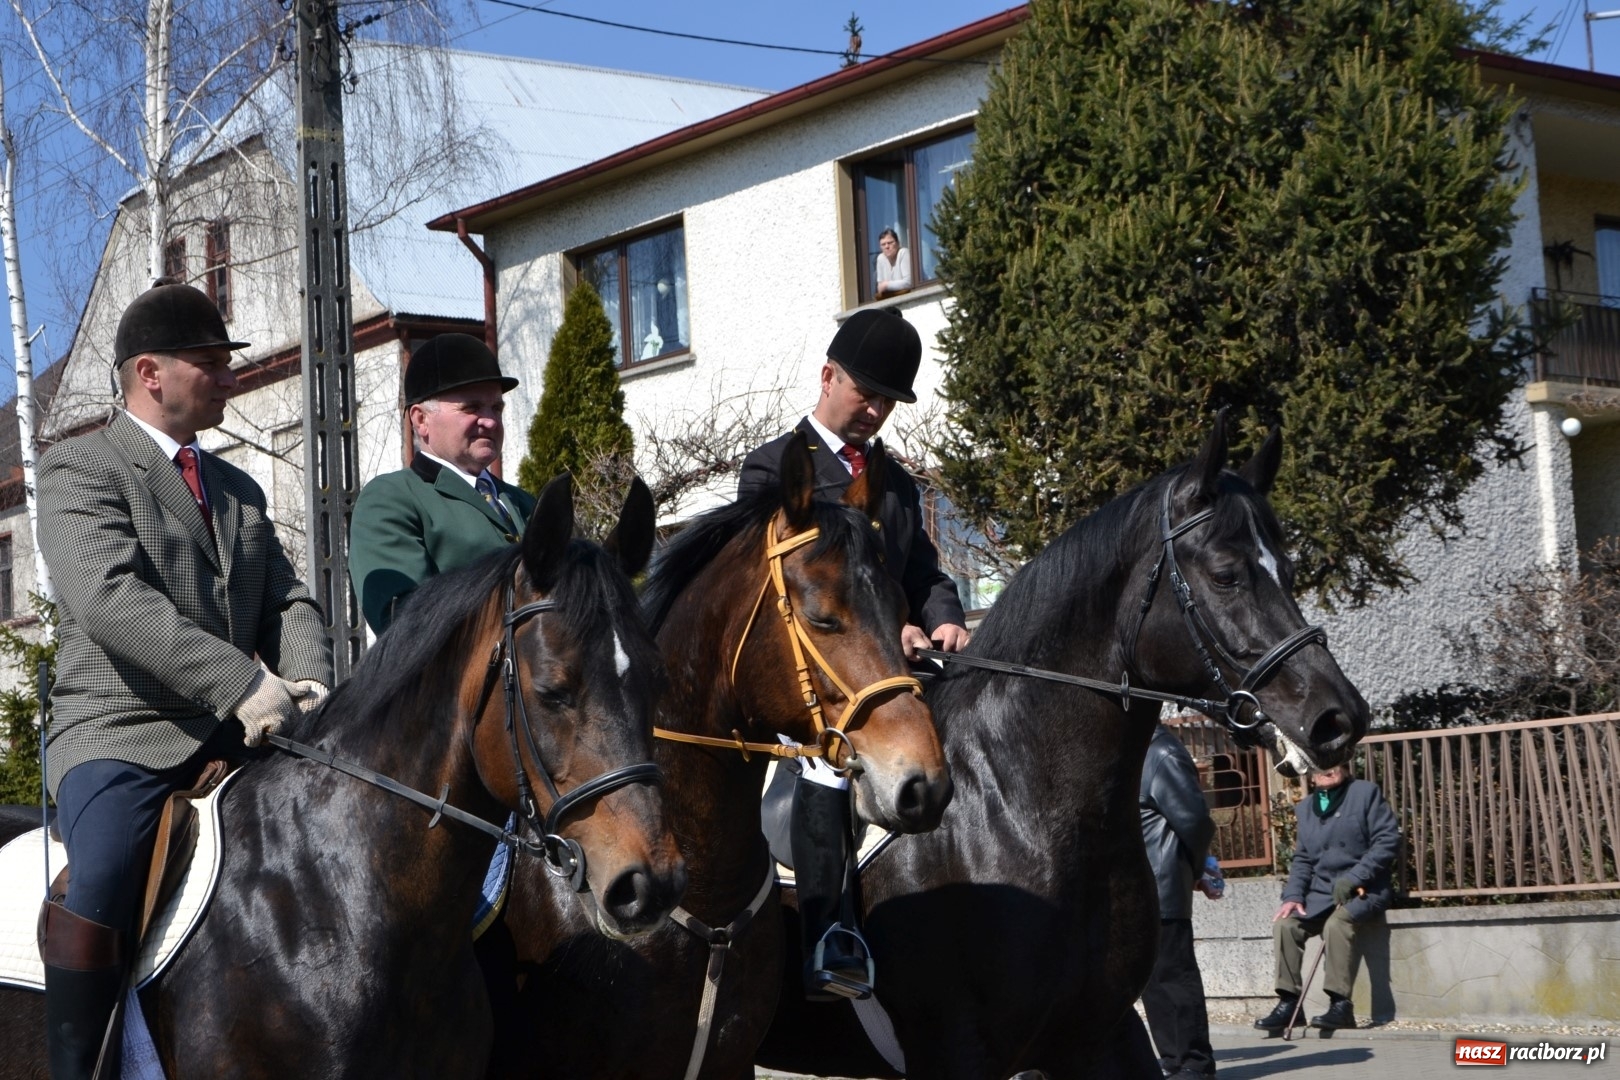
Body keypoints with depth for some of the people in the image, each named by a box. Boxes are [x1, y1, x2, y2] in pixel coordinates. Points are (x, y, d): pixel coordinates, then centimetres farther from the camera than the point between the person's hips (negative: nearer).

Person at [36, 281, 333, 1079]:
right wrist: (242, 684, -25)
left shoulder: (239, 490, 23)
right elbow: (107, 596, -16)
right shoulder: (79, 468, 0)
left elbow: (286, 602, 16)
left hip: (240, 737, 7)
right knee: (100, 890, -32)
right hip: (121, 735, -7)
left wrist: (308, 682, -9)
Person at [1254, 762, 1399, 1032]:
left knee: (1337, 923, -34)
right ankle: (1288, 1002, -11)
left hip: (1364, 889, -6)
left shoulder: (1366, 793, -1)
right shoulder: (1305, 808, 16)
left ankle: (1341, 1005, -31)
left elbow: (1388, 840, -10)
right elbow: (1302, 859, 17)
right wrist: (1293, 896, -2)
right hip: (1321, 892, 6)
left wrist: (1353, 878, -19)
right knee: (1285, 923, -17)